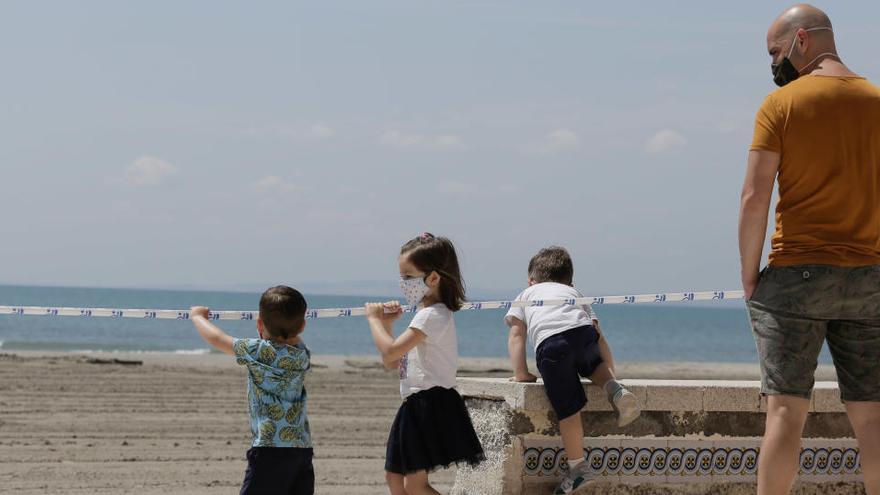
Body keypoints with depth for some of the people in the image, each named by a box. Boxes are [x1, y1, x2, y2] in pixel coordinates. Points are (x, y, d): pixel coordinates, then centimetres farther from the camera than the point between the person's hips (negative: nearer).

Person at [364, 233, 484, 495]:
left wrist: (374, 320, -9)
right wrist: (386, 325, 12)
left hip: (432, 403, -11)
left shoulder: (432, 315, -15)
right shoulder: (426, 314, 18)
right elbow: (392, 363, 23)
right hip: (416, 405, 11)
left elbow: (391, 353, -23)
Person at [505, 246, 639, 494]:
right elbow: (600, 337, 33)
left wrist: (521, 373, 19)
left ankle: (577, 466, 8)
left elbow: (516, 334, 21)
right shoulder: (575, 294, 40)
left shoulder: (526, 295, 36)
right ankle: (613, 388, 7)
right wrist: (609, 373, 37)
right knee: (594, 365, 35)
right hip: (583, 331, 2)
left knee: (568, 409, 3)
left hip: (549, 343, -2)